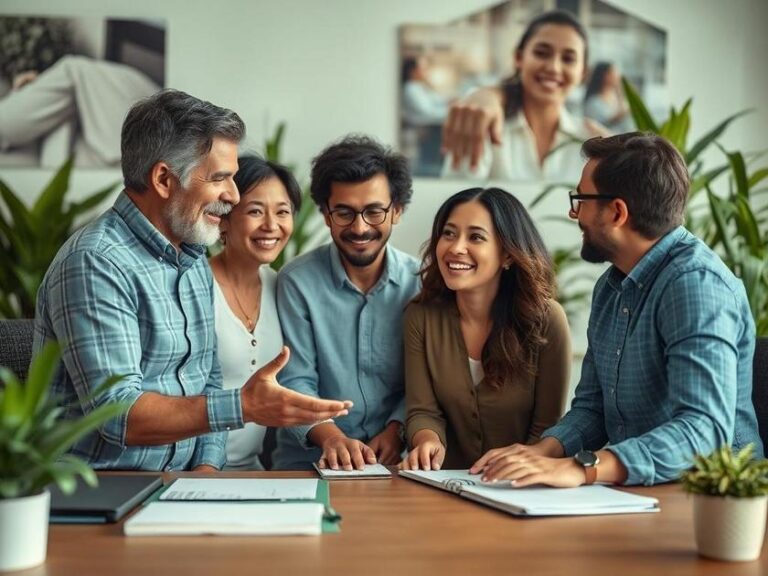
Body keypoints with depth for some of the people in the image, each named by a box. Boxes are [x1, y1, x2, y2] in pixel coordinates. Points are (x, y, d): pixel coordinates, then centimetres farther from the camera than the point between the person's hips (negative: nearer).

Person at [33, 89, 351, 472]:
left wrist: (208, 465, -2)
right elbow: (116, 414, -22)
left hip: (177, 484, 8)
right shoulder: (94, 264, -16)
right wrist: (243, 407, -28)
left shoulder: (194, 260, 11)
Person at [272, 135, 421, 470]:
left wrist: (395, 429, -10)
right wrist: (331, 436, -23)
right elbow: (295, 381, -6)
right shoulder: (297, 282, -3)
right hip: (309, 458, -1)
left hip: (394, 456, 2)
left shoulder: (419, 282, 3)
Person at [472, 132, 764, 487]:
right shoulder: (610, 287, 10)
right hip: (629, 491, 6)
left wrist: (581, 468, -36)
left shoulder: (696, 283, -17)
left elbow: (704, 429, -27)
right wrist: (543, 451, -8)